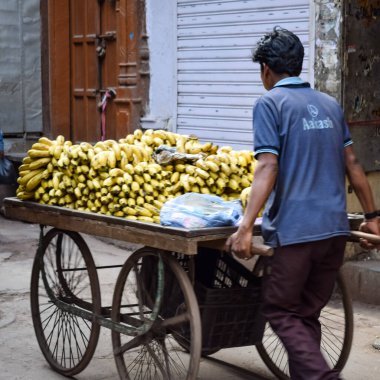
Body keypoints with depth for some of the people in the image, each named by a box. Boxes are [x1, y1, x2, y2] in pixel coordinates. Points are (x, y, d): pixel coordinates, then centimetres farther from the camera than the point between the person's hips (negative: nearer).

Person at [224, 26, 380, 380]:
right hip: (335, 228, 6)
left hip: (295, 229, -6)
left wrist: (245, 227, -19)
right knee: (307, 314, 16)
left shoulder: (270, 103, -5)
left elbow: (267, 168, -15)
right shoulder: (329, 103, 14)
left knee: (280, 311, 5)